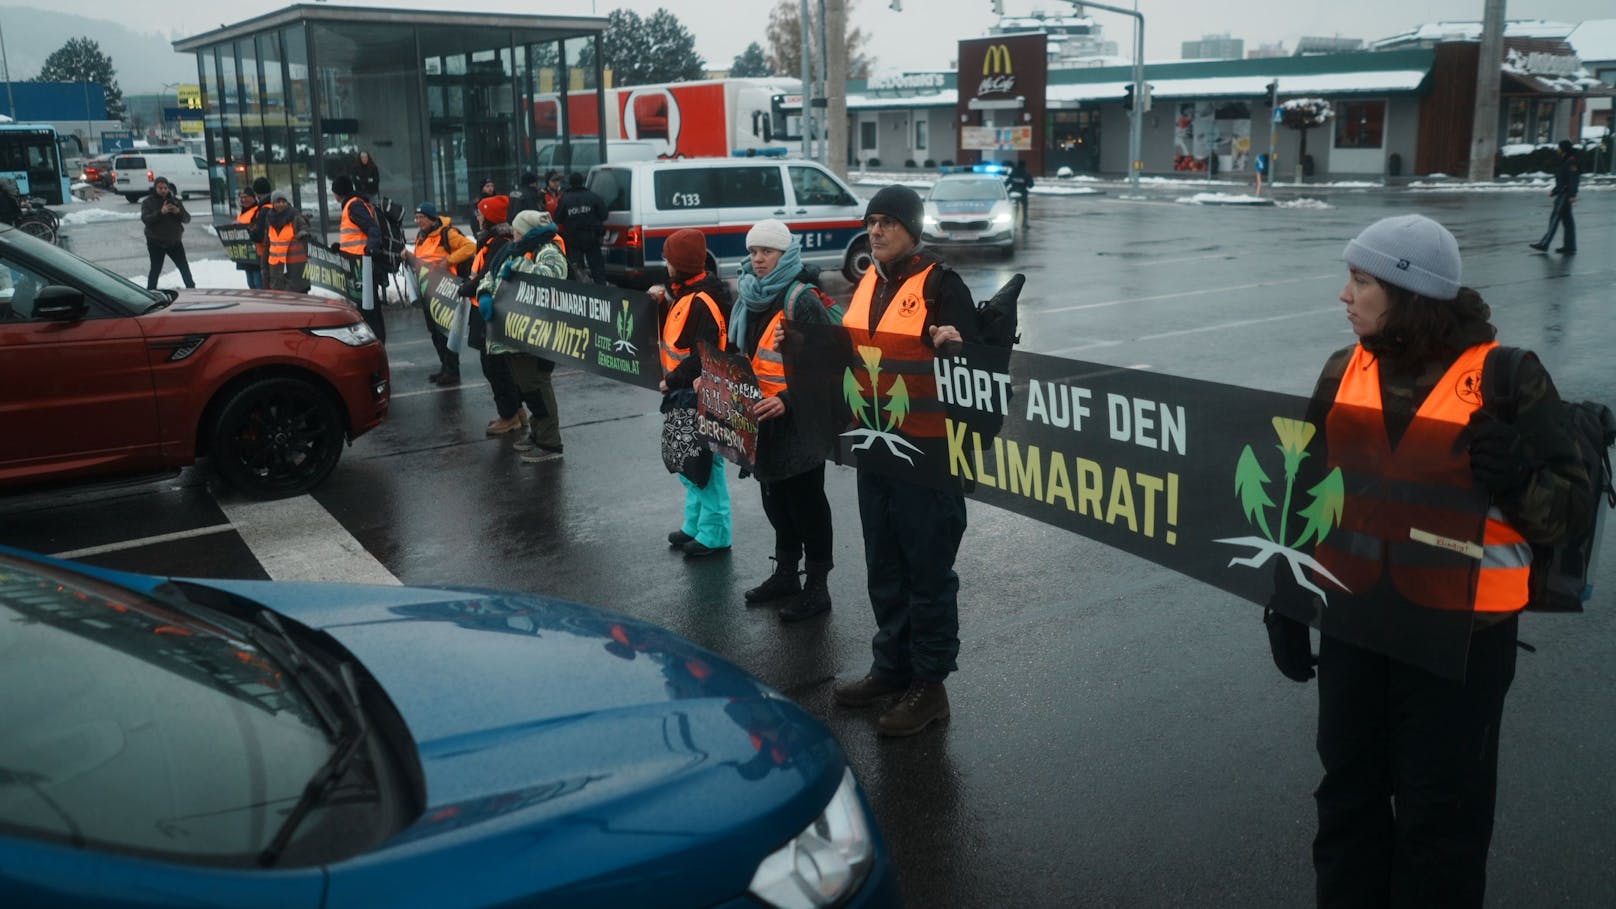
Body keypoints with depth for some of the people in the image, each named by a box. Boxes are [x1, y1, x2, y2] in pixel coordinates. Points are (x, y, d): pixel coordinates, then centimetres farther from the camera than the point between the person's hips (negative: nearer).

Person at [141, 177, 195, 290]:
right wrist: (161, 212, -30)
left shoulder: (175, 201, 7)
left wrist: (178, 212, -20)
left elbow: (187, 219, 1)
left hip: (174, 241, 3)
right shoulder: (148, 202, -1)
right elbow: (145, 219, -17)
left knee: (184, 267, 9)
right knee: (156, 268, -4)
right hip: (156, 242, -3)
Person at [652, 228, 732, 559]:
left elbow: (703, 355, -25)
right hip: (683, 394, 11)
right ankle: (694, 525, 31)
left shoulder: (702, 302, -21)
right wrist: (662, 302, 5)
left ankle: (714, 534, 7)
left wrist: (672, 381, -18)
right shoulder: (684, 293, 10)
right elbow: (675, 332, 19)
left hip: (698, 395, -11)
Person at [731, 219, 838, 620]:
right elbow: (737, 354, 23)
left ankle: (817, 586, 12)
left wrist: (787, 400, -25)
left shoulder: (802, 301, -14)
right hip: (761, 420, 8)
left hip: (798, 421, -8)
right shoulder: (748, 298, 10)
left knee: (806, 502, 2)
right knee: (775, 498, 18)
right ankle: (785, 574, 33)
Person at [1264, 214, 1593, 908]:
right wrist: (1287, 603, 12)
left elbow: (1571, 506, -8)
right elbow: (1307, 494, 10)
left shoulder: (1508, 378, -12)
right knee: (1347, 793, 18)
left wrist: (1520, 481, -30)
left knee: (1441, 811, 8)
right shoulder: (1345, 371, 3)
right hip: (1353, 623, 5)